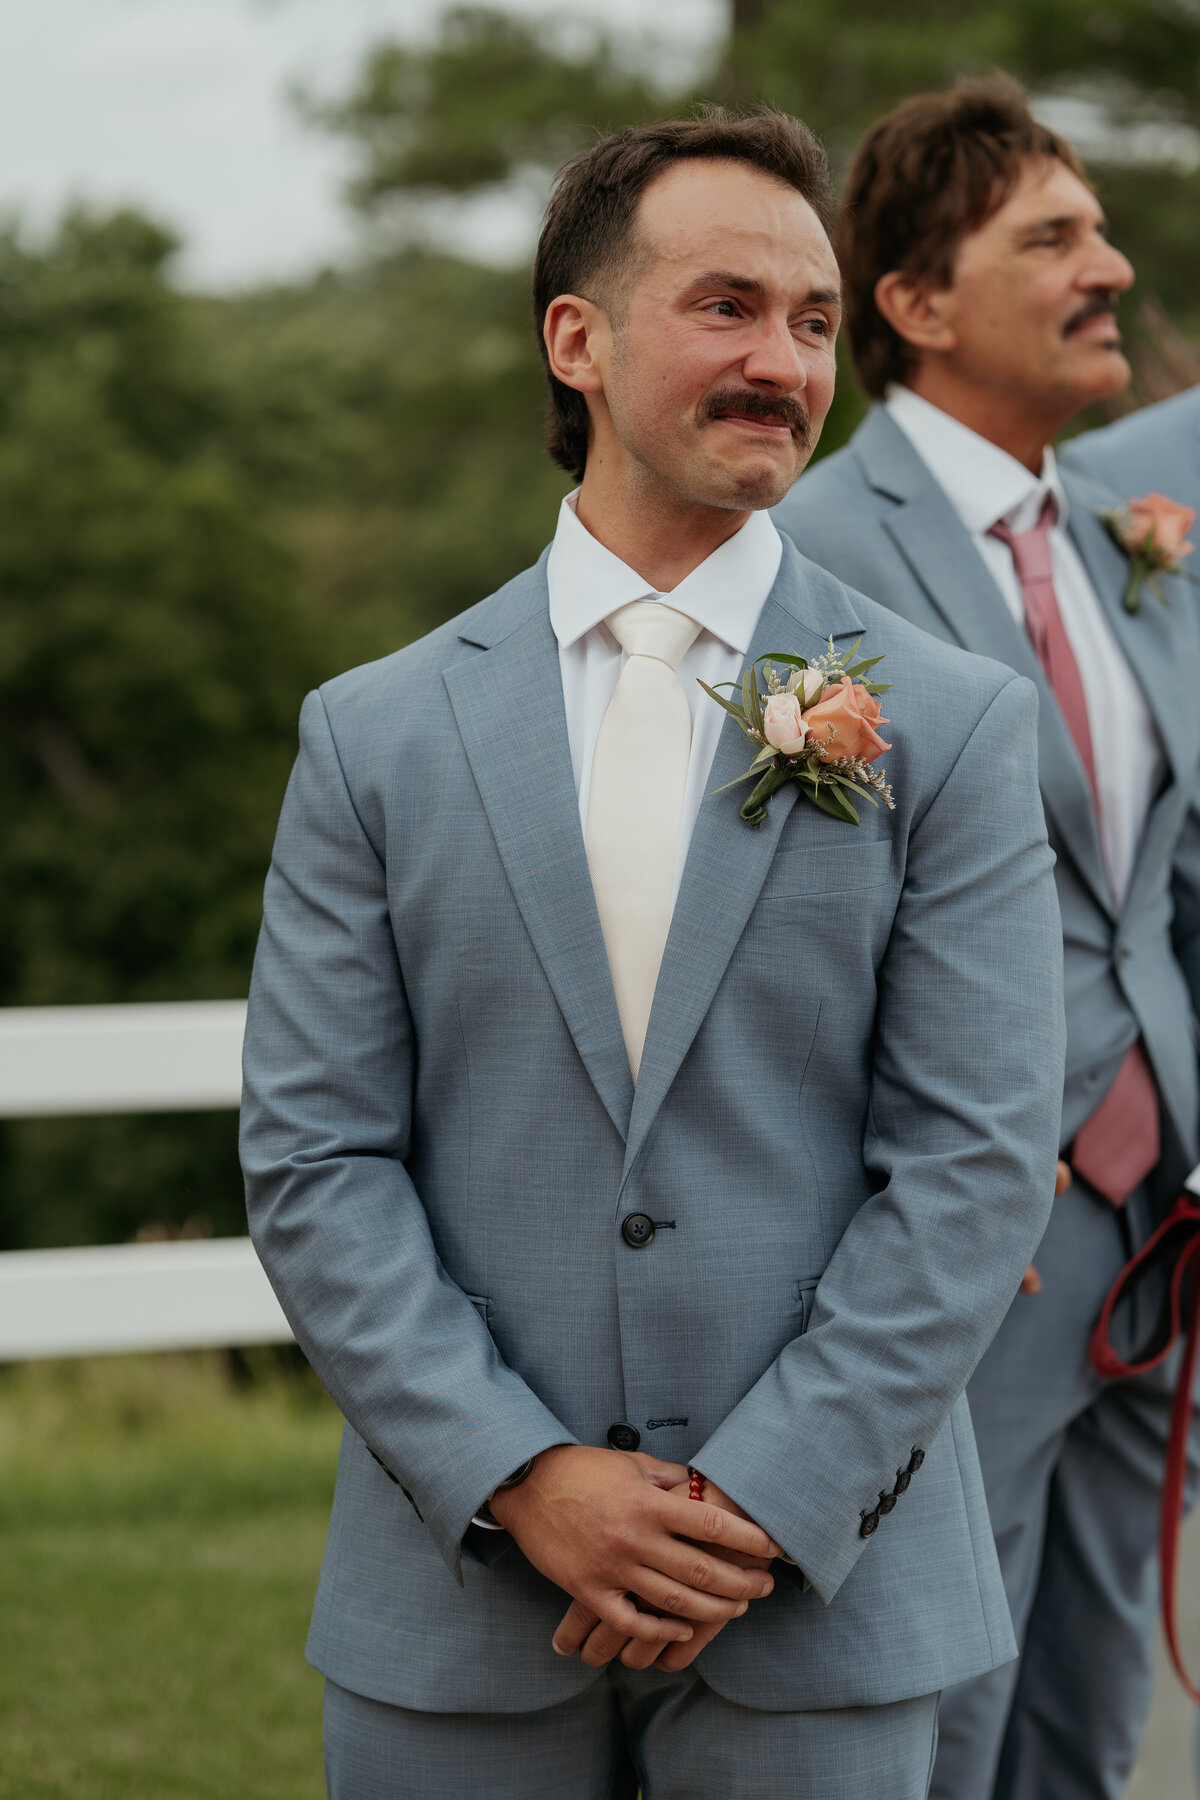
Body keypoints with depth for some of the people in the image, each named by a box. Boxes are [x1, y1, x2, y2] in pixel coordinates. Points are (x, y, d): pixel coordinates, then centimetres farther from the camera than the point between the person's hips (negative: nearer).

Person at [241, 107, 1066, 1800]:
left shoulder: (950, 726, 0)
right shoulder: (375, 737, 3)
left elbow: (979, 1162, -5)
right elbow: (312, 1162, 0)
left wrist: (760, 1505, -11)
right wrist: (522, 1477, -11)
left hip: (826, 1596, -1)